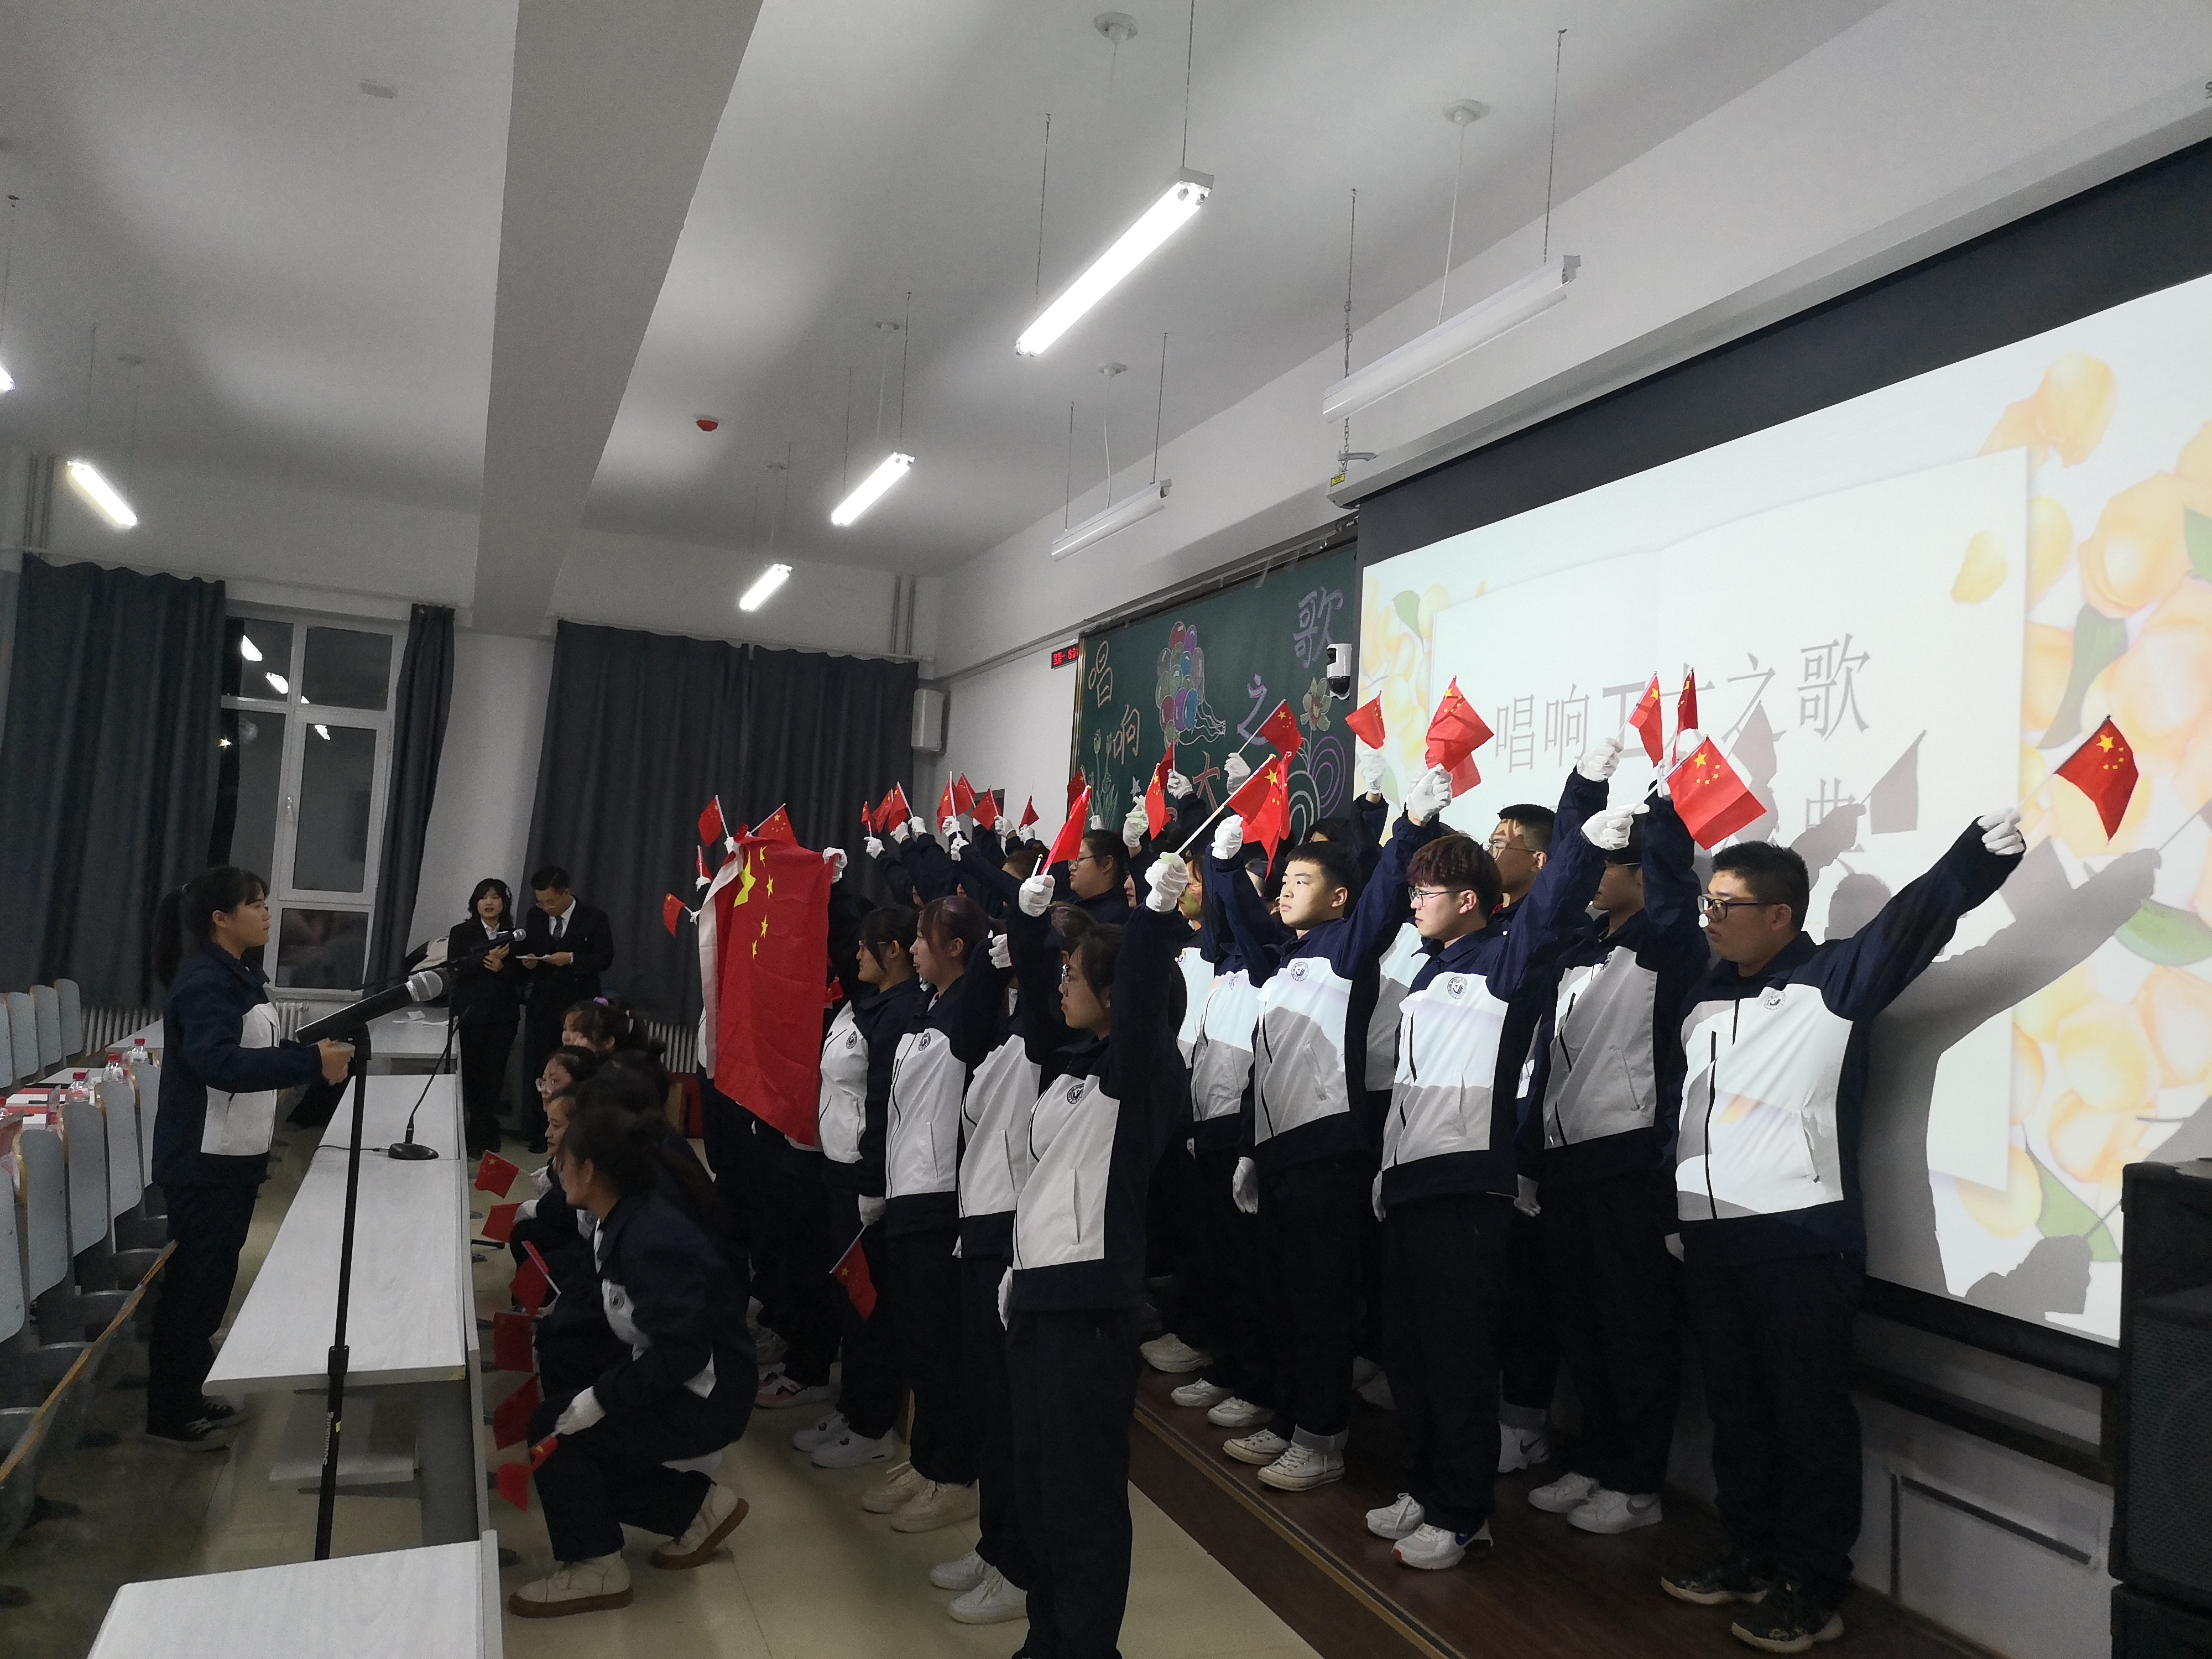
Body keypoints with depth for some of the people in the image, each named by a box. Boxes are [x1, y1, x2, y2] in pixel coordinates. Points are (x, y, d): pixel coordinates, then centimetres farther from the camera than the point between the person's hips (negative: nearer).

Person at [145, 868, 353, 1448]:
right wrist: (311, 1063, -37)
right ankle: (168, 1415, 13)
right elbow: (221, 1064, -33)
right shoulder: (204, 982, -20)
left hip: (234, 1155, 9)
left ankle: (190, 1395, 30)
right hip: (203, 1161, -9)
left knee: (213, 1280, 17)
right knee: (193, 1282, 1)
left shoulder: (240, 974, 11)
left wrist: (320, 1052, 4)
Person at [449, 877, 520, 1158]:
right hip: (471, 1014, -1)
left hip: (504, 1016, 1)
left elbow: (522, 975, 6)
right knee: (470, 1074, -1)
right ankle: (475, 1136, 9)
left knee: (494, 1074, 0)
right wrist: (486, 958, -20)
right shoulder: (461, 933, 7)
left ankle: (486, 1138, 9)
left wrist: (502, 968, -13)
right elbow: (454, 968, -7)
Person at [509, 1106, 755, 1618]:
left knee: (555, 1428, -12)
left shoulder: (650, 1239, -26)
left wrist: (601, 1399, -26)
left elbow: (683, 1349, -30)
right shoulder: (624, 1224, 3)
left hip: (706, 1399, -9)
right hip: (674, 1382, 9)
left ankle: (594, 1568, 5)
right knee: (568, 1431, 10)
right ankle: (699, 1506, 19)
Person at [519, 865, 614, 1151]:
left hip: (579, 1008, -4)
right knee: (536, 1069, 4)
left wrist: (572, 959, -20)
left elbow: (605, 958, -7)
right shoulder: (534, 917, 9)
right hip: (542, 1006, 4)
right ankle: (538, 1132, 13)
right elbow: (523, 952, 18)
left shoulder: (594, 919, -4)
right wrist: (527, 962, -5)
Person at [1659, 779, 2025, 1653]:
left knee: (1809, 1414, 4)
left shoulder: (1834, 978, -6)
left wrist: (1985, 850, -37)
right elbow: (1676, 1103, 19)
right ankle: (1751, 1556, 31)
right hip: (1708, 1235, 7)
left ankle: (1812, 1588, 17)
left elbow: (1916, 918, -21)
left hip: (1801, 1236, -6)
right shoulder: (1703, 993, 12)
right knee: (1734, 1408, 16)